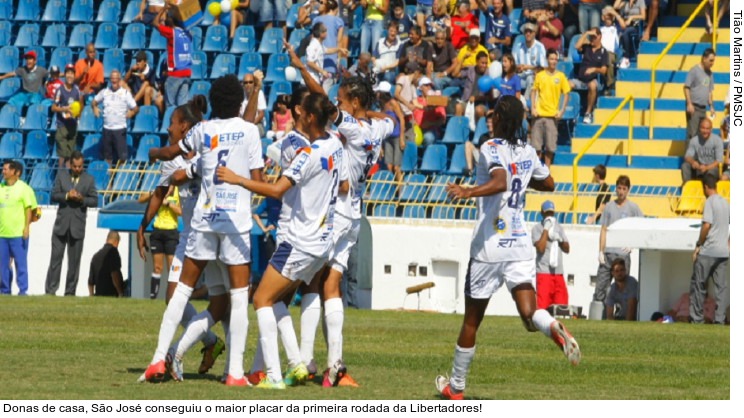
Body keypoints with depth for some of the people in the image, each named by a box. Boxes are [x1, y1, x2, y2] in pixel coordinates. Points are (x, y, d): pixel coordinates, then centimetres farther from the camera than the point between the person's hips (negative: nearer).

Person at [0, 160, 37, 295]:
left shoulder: (23, 188, -2)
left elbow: (29, 208, -5)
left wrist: (26, 227, -13)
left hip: (18, 234, -5)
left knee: (21, 263, -3)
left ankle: (23, 290, 0)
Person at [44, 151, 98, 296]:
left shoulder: (89, 179, 3)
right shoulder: (61, 175, 5)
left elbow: (94, 201, 2)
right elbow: (54, 196, 1)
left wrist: (82, 199, -16)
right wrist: (67, 196, -17)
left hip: (77, 226, 0)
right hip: (61, 224, 0)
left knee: (74, 261, 3)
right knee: (56, 258, -2)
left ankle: (70, 292, 8)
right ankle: (50, 290, -1)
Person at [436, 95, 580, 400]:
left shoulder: (491, 149, -9)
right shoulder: (527, 152, 10)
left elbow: (499, 183, -27)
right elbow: (547, 183, 27)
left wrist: (468, 192, -37)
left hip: (489, 246, -5)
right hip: (521, 245, 5)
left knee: (471, 320, 8)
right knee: (529, 312, -7)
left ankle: (456, 387, 19)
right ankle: (554, 329, -42)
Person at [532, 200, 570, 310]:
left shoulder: (558, 227, 17)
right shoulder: (537, 228, 0)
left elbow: (567, 249, 16)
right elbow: (540, 248, -15)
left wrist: (560, 239, -4)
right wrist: (546, 229, -11)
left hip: (558, 273, 6)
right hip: (544, 272, -6)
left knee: (562, 303, 3)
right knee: (542, 304, -15)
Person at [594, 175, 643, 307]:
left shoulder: (633, 207, 2)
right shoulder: (609, 206, 11)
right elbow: (604, 230, 11)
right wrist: (601, 251, 4)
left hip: (623, 255, -3)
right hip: (607, 254, 3)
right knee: (600, 286, 0)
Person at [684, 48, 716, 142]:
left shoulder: (709, 73, 15)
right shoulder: (694, 70, -7)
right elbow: (687, 87, -9)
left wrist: (711, 106, 14)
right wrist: (689, 104, -16)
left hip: (703, 108, 7)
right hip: (694, 107, -7)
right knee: (692, 133, -12)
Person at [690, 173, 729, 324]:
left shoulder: (710, 202, -10)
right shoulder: (725, 202, 12)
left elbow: (707, 225, -18)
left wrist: (698, 246, -10)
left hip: (708, 251, -7)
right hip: (723, 252, 7)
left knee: (698, 284, 3)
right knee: (721, 286, 5)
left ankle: (696, 318, 4)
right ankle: (720, 319, 0)